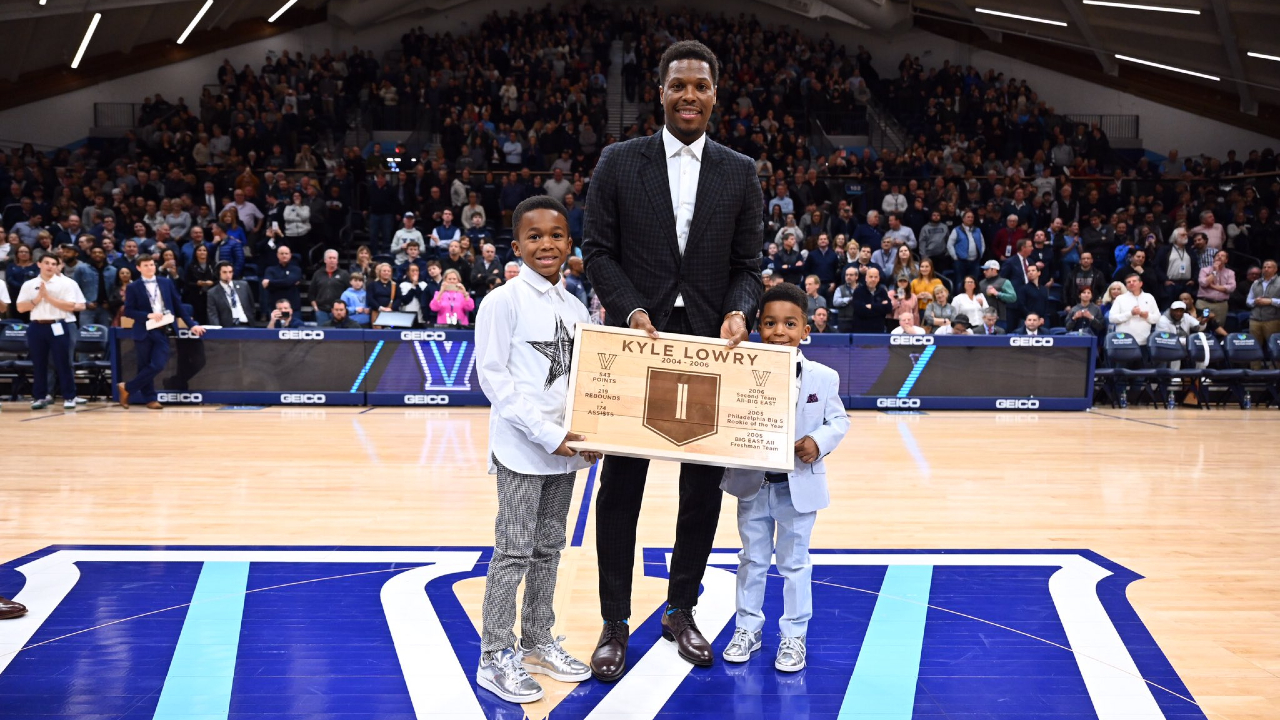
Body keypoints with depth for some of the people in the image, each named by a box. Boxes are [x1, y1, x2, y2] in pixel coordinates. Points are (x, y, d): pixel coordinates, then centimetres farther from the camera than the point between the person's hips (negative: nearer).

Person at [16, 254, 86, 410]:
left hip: (58, 327, -3)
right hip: (36, 327, 3)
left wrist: (48, 297, -13)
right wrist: (38, 298, -10)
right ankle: (39, 397, 15)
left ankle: (69, 397, 5)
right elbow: (21, 308, 2)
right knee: (38, 364, 7)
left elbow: (70, 306, -10)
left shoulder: (66, 283, -1)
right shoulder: (29, 285, 7)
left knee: (63, 363, 0)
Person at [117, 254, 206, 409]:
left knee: (158, 365, -10)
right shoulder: (133, 287, 2)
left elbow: (178, 305, 11)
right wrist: (148, 315, -16)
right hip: (143, 331, -2)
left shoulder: (167, 283, 11)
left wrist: (191, 324, 4)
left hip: (162, 331, 2)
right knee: (144, 366, 4)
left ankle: (127, 388, 5)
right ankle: (150, 398, 17)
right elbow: (128, 311, -3)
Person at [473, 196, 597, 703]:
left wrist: (588, 437, -1)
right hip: (522, 449, -6)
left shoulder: (575, 308, 11)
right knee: (514, 551, -2)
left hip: (567, 450, 6)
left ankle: (538, 642, 27)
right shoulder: (504, 301, -8)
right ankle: (495, 656, 8)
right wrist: (546, 432, -17)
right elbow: (492, 376, -12)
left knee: (549, 548, 14)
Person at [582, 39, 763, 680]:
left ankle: (681, 610, 27)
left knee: (704, 485, 9)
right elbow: (598, 250, 0)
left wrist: (739, 312, -13)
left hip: (710, 347, 2)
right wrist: (632, 310, -15)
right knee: (621, 484, 4)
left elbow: (747, 263, 7)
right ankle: (615, 623, 16)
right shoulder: (618, 162, 2)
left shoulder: (740, 172, 7)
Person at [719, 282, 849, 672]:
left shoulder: (823, 377, -8)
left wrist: (819, 441, -17)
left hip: (800, 486, -1)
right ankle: (747, 628, 31)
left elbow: (839, 420, 1)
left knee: (795, 563, 11)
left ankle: (794, 636, 23)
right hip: (753, 483, 1)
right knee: (752, 559, 16)